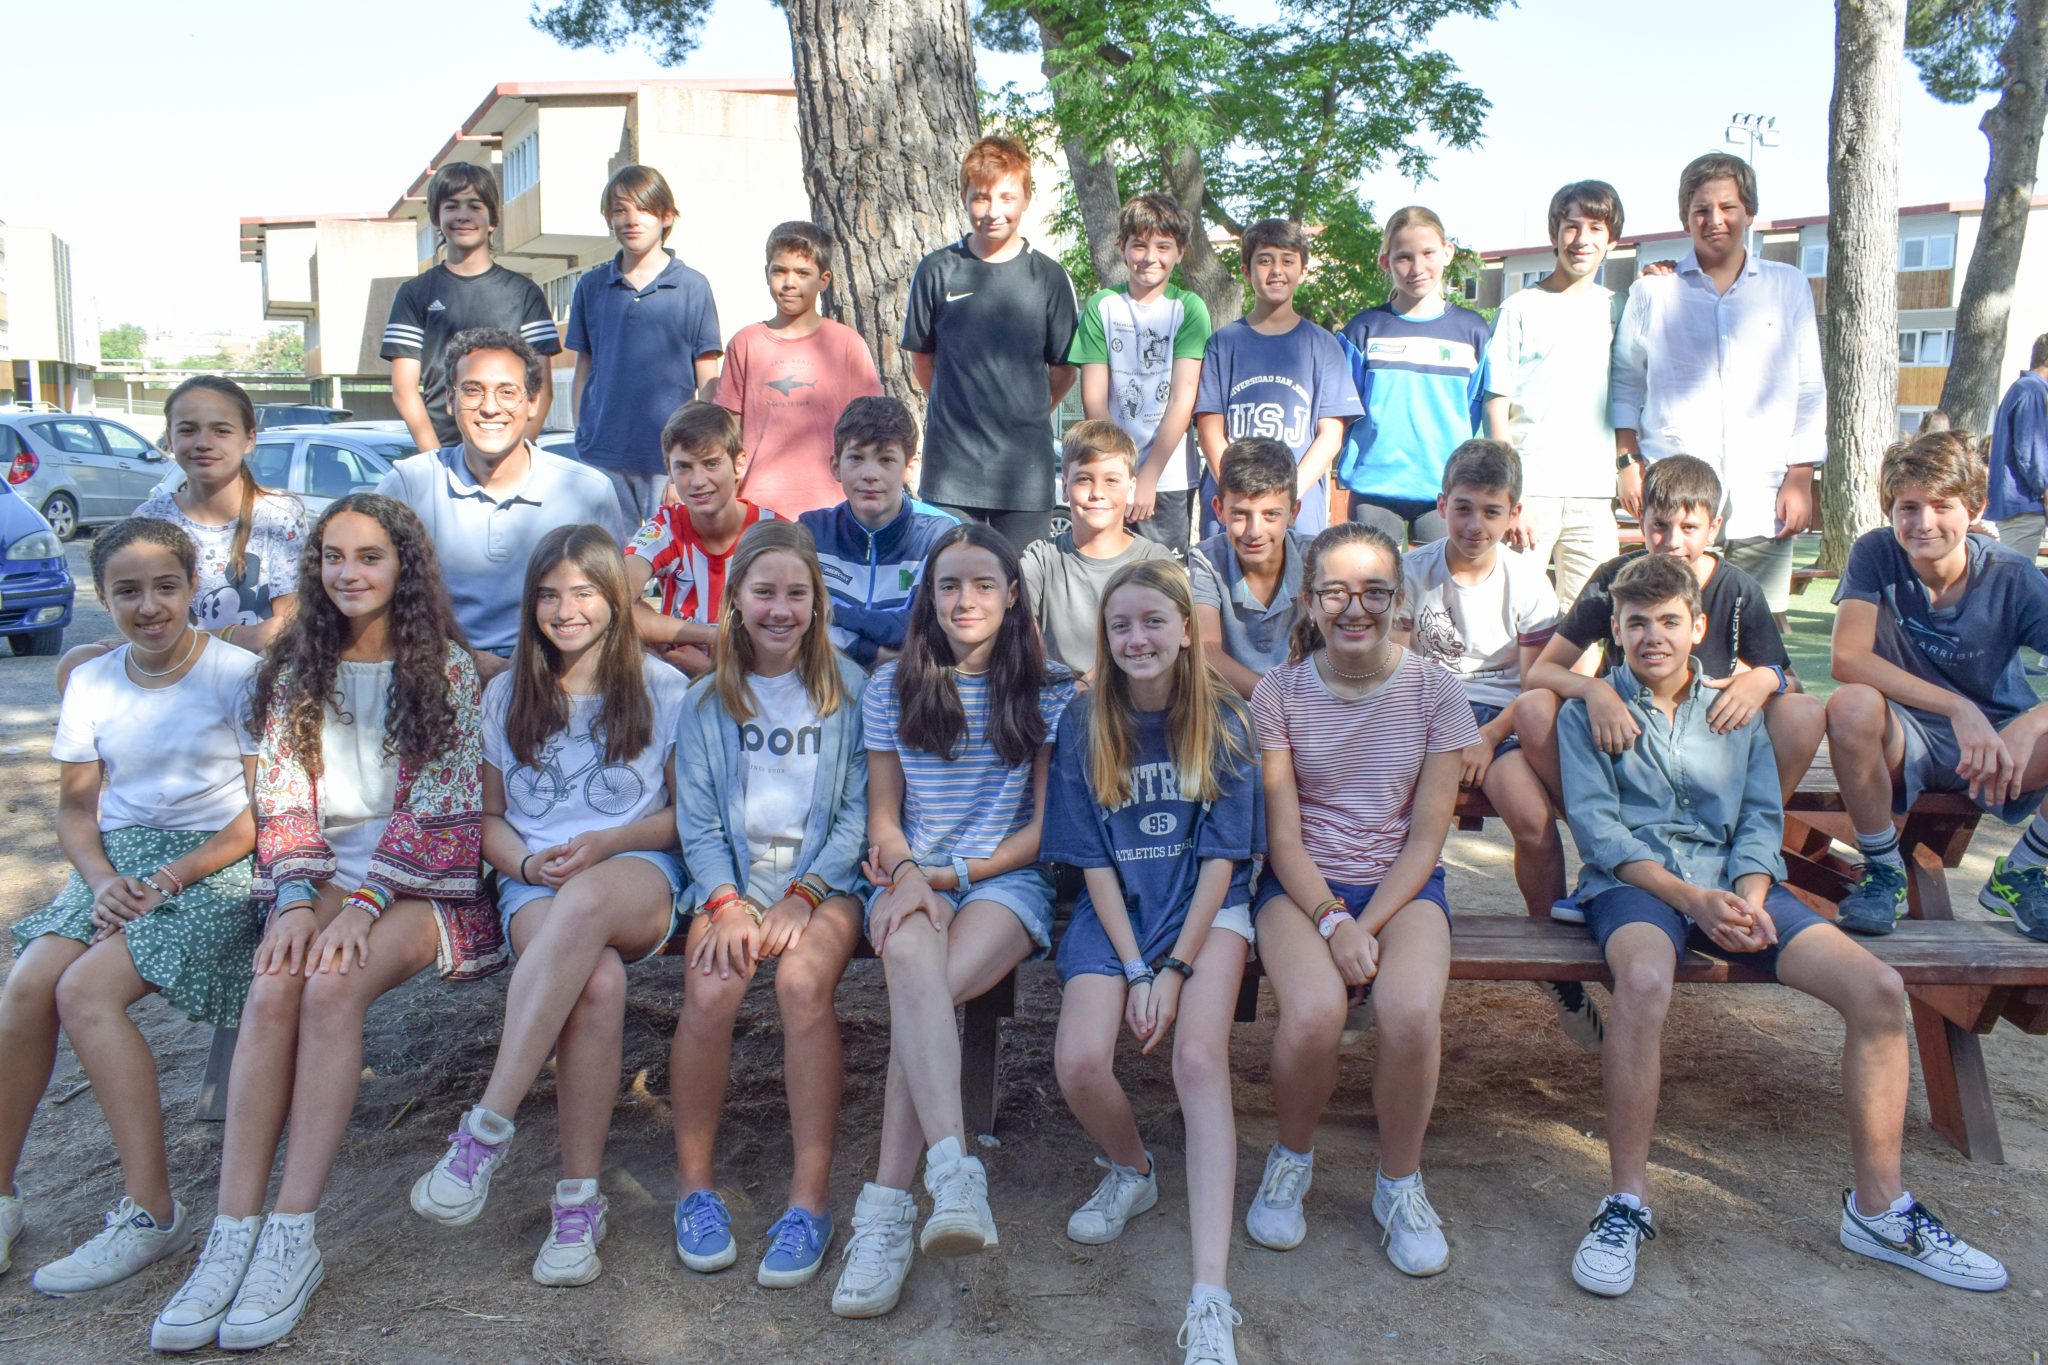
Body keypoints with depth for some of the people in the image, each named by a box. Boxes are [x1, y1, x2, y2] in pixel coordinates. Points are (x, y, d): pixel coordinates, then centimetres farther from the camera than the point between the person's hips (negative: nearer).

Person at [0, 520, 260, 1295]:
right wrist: (102, 879, -7)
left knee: (86, 991, -23)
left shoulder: (237, 673, -5)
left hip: (214, 865, -5)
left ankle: (150, 1211, -17)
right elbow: (76, 807, 13)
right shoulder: (90, 684, 10)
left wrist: (174, 877, -15)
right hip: (119, 861, 5)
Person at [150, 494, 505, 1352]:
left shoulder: (446, 668, 2)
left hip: (424, 882, -3)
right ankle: (233, 1235, -28)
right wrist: (297, 898, -13)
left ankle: (293, 1238, -28)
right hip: (323, 879, 3)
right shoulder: (297, 673, 14)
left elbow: (439, 811, -6)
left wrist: (363, 904, -19)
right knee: (274, 984, -28)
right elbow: (283, 803, 5)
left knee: (331, 986, -31)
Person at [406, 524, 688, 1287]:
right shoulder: (508, 695, 18)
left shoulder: (664, 690, 10)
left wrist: (605, 843, -9)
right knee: (598, 980, -35)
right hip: (535, 886, 2)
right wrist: (528, 862, -5)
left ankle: (486, 1131, -37)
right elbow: (489, 816, 17)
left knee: (586, 900, -41)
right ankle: (579, 1198, -27)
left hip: (641, 878, -1)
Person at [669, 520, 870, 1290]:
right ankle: (695, 1185, -9)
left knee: (802, 981, -31)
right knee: (710, 989, -28)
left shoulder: (849, 690, 6)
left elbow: (858, 811, 2)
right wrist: (726, 903, -12)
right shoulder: (707, 700, 11)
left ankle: (810, 1200, -22)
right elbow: (698, 822, 5)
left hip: (824, 879, -1)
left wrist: (803, 896, -11)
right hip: (733, 876, 2)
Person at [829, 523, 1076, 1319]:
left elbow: (1044, 825, 5)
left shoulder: (1049, 695, 9)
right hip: (911, 875, 1)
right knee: (913, 959, -36)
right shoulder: (892, 688, 14)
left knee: (918, 992, -32)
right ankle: (953, 1169, -48)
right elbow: (883, 813, 12)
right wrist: (907, 871, -10)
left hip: (1007, 878, -1)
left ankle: (886, 1211, -33)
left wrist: (952, 873, -7)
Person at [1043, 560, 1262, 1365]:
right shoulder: (1085, 723, 0)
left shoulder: (1220, 720, -2)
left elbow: (1222, 856, -4)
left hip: (1205, 908, -1)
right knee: (1079, 1065, -22)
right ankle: (1131, 1170, 14)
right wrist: (1134, 969, -10)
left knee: (1200, 1059, -26)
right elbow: (1092, 860, -1)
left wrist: (1176, 968, -12)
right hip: (1115, 910, 1)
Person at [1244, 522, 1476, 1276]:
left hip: (1402, 883, 1)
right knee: (1313, 1013, -30)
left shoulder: (1433, 690, -1)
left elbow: (1426, 839, -3)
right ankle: (1291, 1158, 4)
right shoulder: (1279, 693, -2)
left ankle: (1399, 1184, 1)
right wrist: (1331, 921, -20)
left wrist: (1366, 925, -15)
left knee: (1412, 1013, -29)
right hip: (1303, 883, 0)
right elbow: (1284, 838, -4)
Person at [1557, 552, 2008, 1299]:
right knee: (1644, 980, -38)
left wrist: (1749, 894, -10)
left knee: (1877, 988, -17)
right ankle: (1626, 1205, -26)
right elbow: (1594, 824, -4)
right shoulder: (1588, 711, 7)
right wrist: (1690, 896, -16)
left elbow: (1762, 817, 12)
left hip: (1733, 879, 4)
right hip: (1633, 880, -4)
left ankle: (1878, 1208, -2)